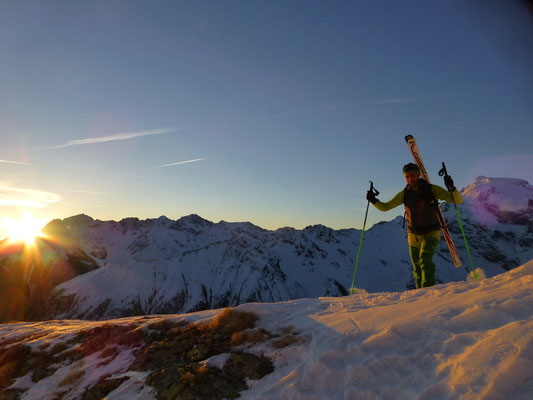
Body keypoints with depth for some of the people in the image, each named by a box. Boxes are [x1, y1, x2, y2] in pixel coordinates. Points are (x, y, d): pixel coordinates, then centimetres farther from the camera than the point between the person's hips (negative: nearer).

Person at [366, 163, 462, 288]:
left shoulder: (432, 189, -10)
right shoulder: (404, 194, -3)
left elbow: (458, 201, -10)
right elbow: (385, 207, 2)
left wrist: (451, 187, -30)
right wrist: (374, 201, -18)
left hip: (431, 233, -3)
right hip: (414, 235, 3)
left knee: (425, 260, -27)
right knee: (417, 268, 8)